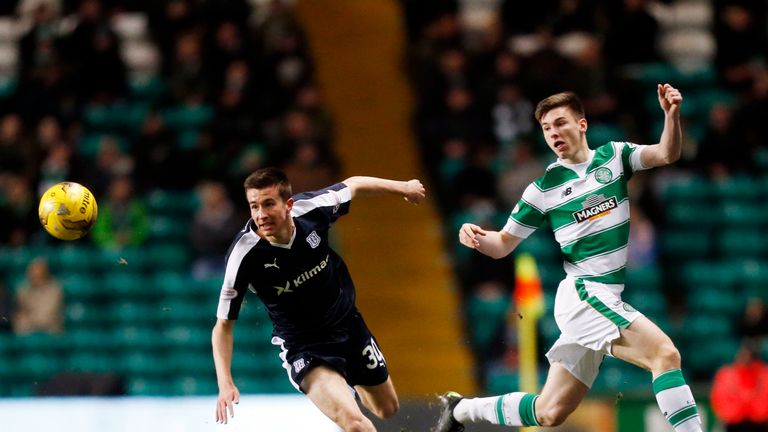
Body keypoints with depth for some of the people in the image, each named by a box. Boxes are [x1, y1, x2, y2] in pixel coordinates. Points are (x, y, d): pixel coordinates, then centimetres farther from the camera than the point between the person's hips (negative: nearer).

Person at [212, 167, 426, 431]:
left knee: (388, 409, 25)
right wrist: (225, 383, -29)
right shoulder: (244, 256, -29)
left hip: (348, 323, 5)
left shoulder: (311, 209, -22)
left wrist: (402, 187, 15)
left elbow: (352, 185, 1)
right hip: (303, 347, -4)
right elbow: (224, 324, -18)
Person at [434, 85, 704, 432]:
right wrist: (477, 238, -16)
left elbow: (667, 154, -8)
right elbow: (503, 244, 6)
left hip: (607, 299, 5)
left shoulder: (614, 156, 7)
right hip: (583, 294, -5)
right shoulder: (544, 187, 0)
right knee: (665, 353, -26)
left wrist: (672, 114, -27)